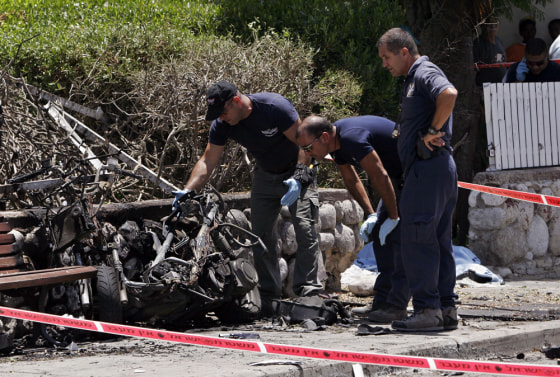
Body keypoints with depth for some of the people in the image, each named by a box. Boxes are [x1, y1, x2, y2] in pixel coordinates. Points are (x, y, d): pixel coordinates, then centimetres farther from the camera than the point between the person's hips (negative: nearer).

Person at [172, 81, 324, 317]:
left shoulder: (274, 107, -28)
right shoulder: (222, 125, -12)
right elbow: (207, 161, -9)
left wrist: (298, 177, -32)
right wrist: (188, 190, -23)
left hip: (297, 170, -6)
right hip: (265, 175, 6)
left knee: (304, 229, -18)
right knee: (260, 234, -3)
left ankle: (309, 292, -18)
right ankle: (269, 297, 2)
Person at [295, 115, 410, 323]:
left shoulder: (352, 138, -31)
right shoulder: (337, 142, 1)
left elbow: (380, 177, -28)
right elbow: (351, 179, 14)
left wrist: (393, 218, -19)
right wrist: (371, 215, 7)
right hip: (399, 175, 10)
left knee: (400, 235, -16)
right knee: (380, 233, 8)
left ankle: (397, 306, -16)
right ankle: (382, 300, 11)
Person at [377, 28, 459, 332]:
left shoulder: (425, 73, -9)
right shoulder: (414, 79, 22)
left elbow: (449, 94, -30)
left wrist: (432, 132, -23)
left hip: (428, 166, -11)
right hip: (440, 168, 11)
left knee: (417, 238, -10)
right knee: (438, 240, 10)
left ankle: (427, 309, -11)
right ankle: (446, 309, 12)